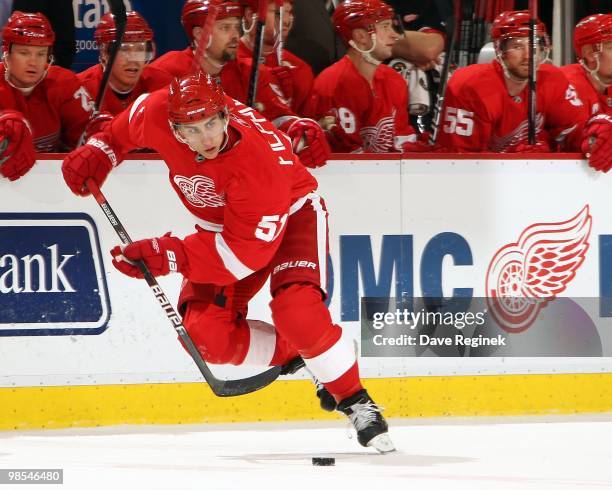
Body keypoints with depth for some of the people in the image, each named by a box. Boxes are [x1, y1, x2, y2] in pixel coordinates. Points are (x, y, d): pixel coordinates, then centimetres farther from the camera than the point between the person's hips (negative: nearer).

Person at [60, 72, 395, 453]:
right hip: (220, 223, 6)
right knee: (206, 335, -13)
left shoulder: (261, 157, -39)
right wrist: (97, 154, -7)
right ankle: (294, 356, 12)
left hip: (290, 213, -5)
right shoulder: (157, 113, -25)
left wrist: (173, 256, -37)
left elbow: (248, 250, -34)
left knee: (296, 308, -30)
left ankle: (356, 401, -12)